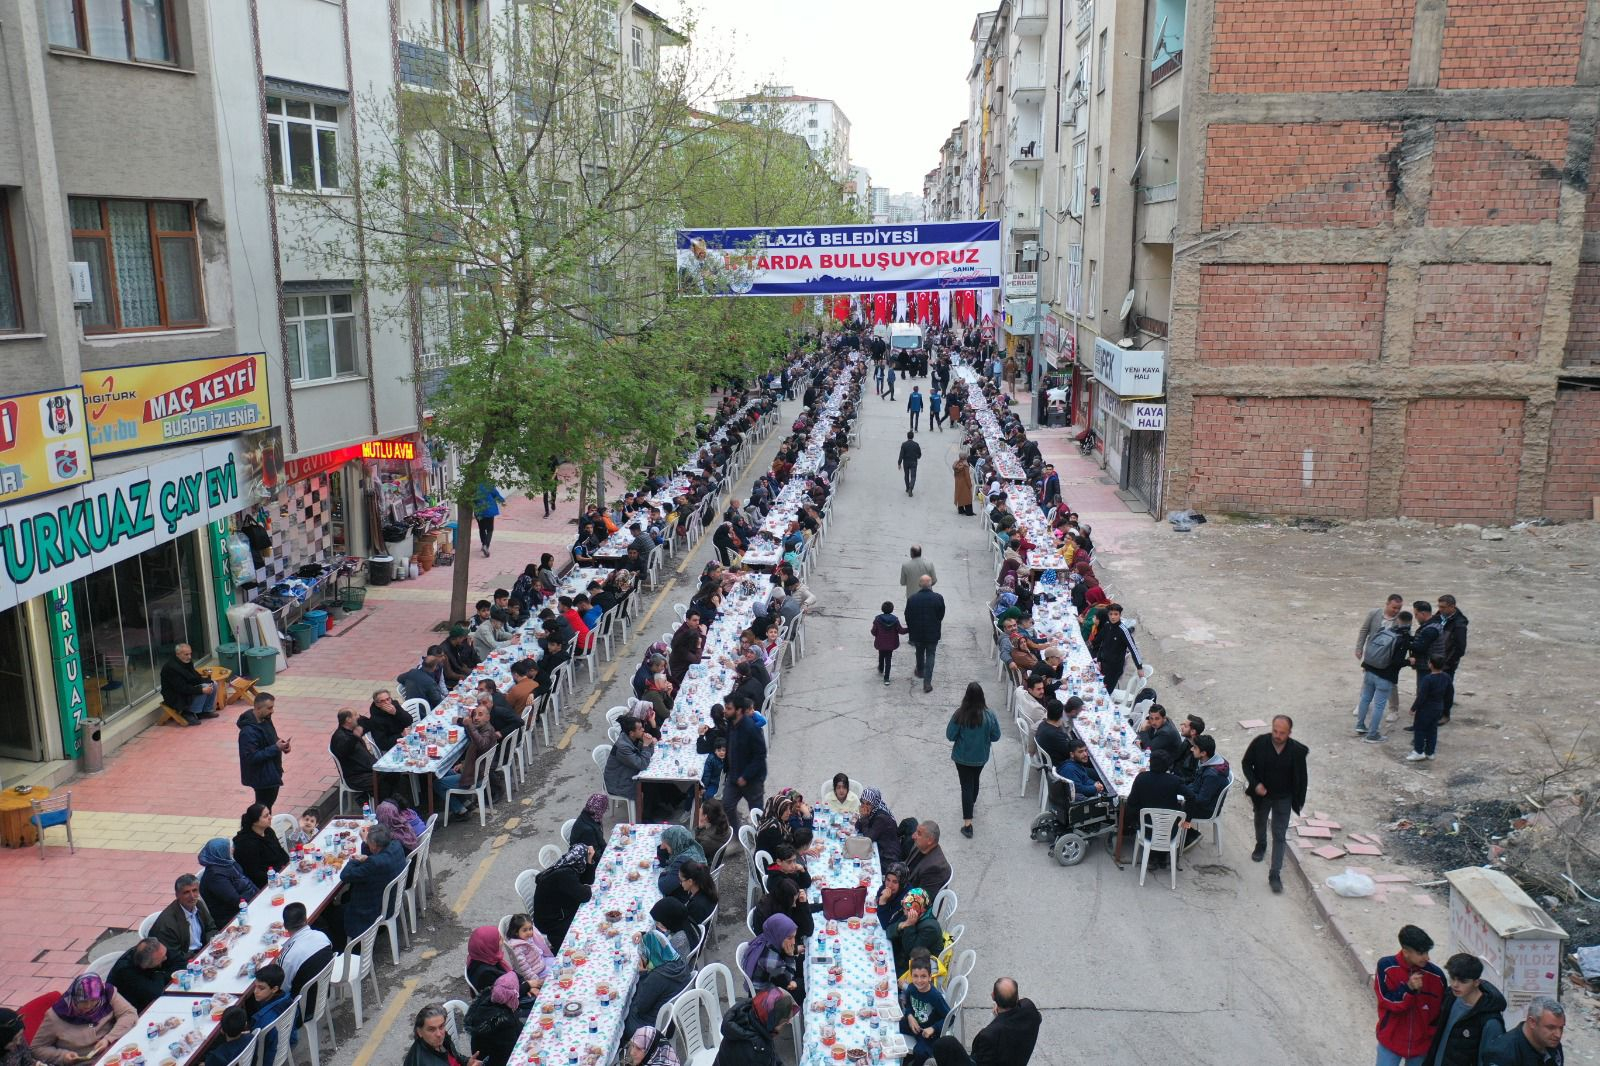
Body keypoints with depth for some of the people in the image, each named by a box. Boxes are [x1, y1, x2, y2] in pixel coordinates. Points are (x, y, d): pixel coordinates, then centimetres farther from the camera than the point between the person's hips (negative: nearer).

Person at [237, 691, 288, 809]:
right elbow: (251, 757, -28)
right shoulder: (248, 731, -28)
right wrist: (276, 748, -27)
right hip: (262, 776, -9)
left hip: (272, 772, 9)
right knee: (263, 808, 4)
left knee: (269, 802, 23)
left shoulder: (265, 720, 1)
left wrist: (281, 744, -5)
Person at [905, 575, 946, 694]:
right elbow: (941, 616, -2)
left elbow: (907, 617, -5)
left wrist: (911, 630, 12)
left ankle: (920, 671, 49)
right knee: (930, 656, 9)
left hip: (917, 633, 1)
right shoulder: (938, 598, -16)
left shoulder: (912, 599, -15)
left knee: (919, 653, 25)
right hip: (933, 633, -1)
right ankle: (927, 683, 5)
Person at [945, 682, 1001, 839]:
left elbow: (950, 736, -16)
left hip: (962, 756, -2)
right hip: (981, 756, 2)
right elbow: (996, 736, -8)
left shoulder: (960, 714, -24)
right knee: (975, 780, 28)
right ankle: (971, 803, 53)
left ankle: (967, 824, 2)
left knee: (967, 785, 5)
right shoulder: (989, 715, -19)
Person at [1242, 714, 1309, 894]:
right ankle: (1260, 846, 57)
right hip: (1262, 794, 2)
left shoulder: (1298, 750, -21)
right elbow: (1246, 763, -7)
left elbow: (1302, 778, -7)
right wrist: (1255, 784, -19)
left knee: (1279, 836, -2)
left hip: (1283, 798, -2)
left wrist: (1299, 801, -2)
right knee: (1260, 822, 27)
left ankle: (1275, 874, 2)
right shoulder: (1260, 743, -22)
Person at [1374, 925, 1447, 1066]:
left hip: (1421, 1043, 2)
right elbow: (1387, 1001, -19)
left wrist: (1433, 1037, 3)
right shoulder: (1386, 967, -19)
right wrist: (1408, 988, -34)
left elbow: (1441, 1011, -1)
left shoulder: (1435, 975, -14)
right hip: (1391, 1040, -2)